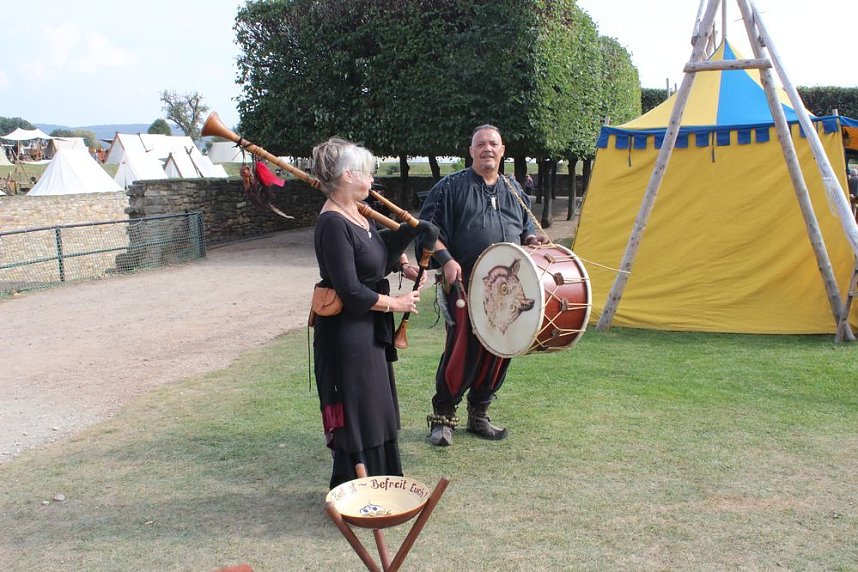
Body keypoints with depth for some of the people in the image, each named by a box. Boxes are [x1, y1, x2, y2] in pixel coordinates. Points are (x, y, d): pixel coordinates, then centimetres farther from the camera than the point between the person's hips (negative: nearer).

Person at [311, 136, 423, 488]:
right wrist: (396, 304, -13)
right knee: (356, 411, 3)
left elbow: (384, 243, 28)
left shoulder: (358, 216, 6)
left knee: (376, 407, 20)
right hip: (346, 332, -10)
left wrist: (404, 265, 10)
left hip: (369, 329, 10)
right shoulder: (333, 224, -22)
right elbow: (351, 292, -25)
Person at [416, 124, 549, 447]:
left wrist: (532, 239, 5)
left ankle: (479, 415, 26)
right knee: (462, 351, -9)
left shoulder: (514, 191, 18)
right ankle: (442, 417, 8)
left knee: (498, 353, 9)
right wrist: (446, 260, -17)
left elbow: (526, 227, 28)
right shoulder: (451, 187, 1)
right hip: (465, 285, -5)